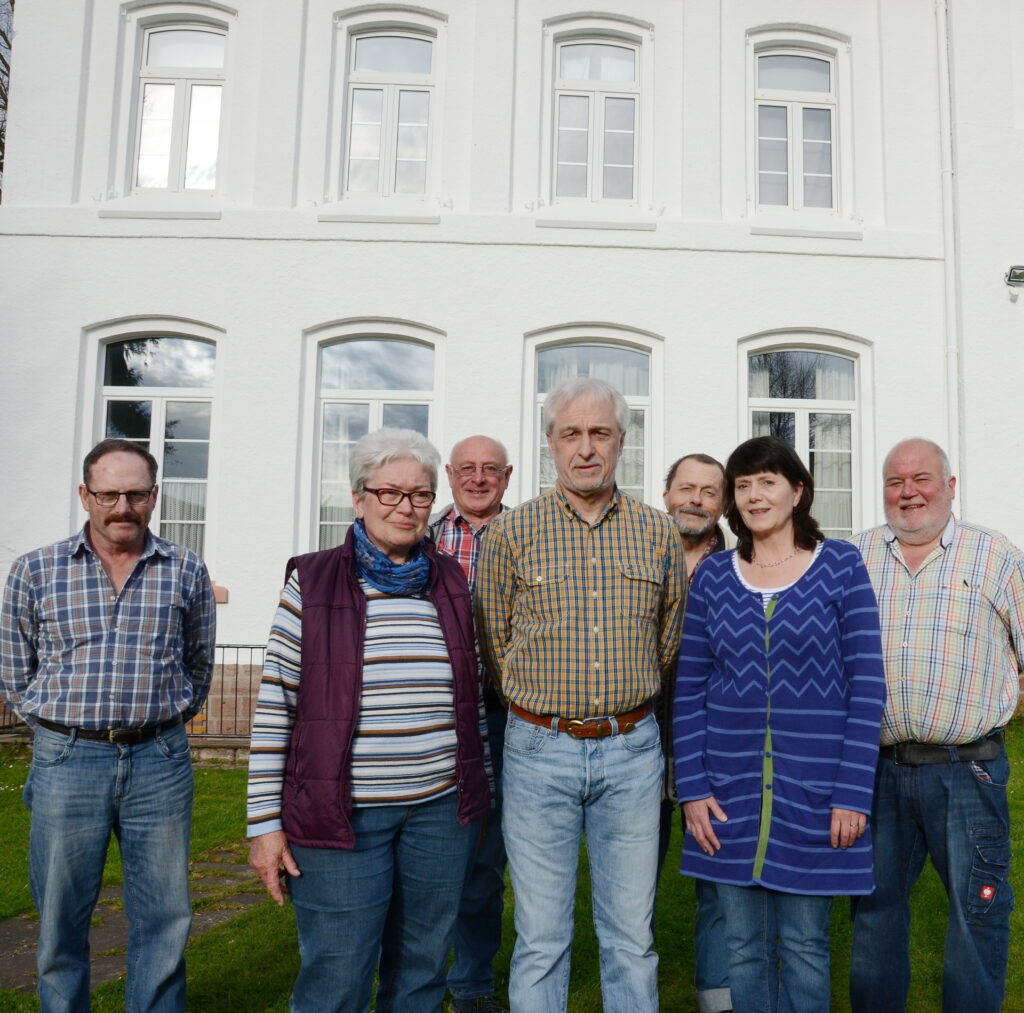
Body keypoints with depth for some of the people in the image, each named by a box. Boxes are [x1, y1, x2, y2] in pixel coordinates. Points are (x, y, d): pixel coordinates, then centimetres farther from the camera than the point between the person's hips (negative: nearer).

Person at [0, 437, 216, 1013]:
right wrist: (66, 726, 6)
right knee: (61, 920, 11)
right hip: (67, 760, 0)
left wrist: (157, 721, 8)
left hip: (160, 762, 1)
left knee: (165, 918, 9)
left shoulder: (187, 572, 2)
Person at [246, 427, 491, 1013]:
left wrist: (479, 795, 14)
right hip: (341, 813, -3)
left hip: (442, 810, 3)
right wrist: (266, 822, -5)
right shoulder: (312, 582, -3)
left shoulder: (453, 583, 7)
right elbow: (275, 706, -3)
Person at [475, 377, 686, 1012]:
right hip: (540, 750, -1)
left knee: (631, 936, 12)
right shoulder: (511, 532, -1)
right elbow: (495, 643, 7)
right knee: (541, 939, 8)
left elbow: (668, 643, 14)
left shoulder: (658, 532, 4)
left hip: (633, 750, 2)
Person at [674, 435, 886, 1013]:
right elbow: (690, 690, 4)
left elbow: (868, 685, -5)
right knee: (743, 946, 13)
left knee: (804, 944, 10)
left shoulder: (841, 566, -3)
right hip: (731, 791, 2)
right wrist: (693, 789, -2)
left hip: (815, 791, -2)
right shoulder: (713, 576, 4)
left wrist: (853, 794, -10)